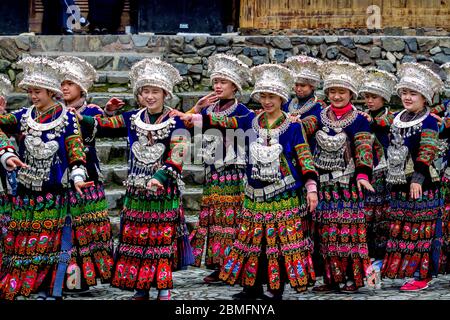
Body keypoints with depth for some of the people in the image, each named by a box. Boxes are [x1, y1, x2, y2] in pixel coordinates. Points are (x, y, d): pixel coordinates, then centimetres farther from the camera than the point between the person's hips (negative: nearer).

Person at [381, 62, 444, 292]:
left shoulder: (428, 122, -9)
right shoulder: (398, 120, 13)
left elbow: (425, 154, -18)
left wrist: (417, 179, -27)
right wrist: (391, 180, 20)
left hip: (421, 186, -7)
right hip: (399, 186, 7)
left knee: (422, 230, -4)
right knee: (400, 229, 9)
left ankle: (422, 275, 0)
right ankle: (408, 269, 18)